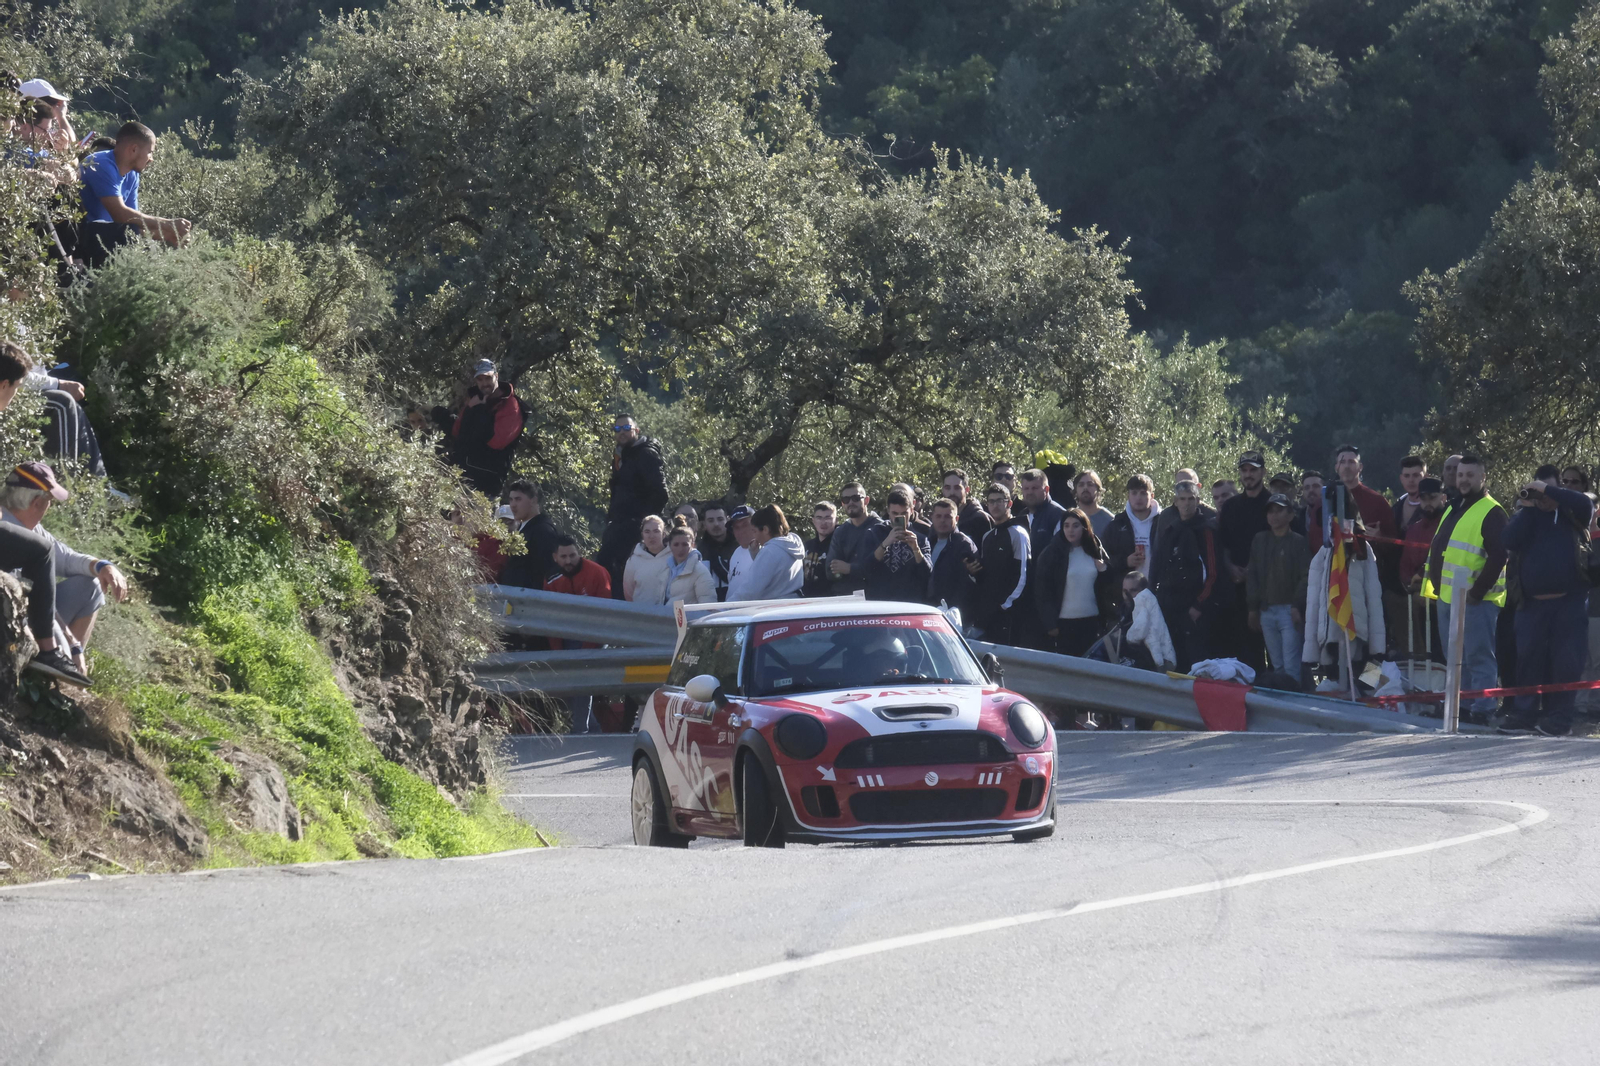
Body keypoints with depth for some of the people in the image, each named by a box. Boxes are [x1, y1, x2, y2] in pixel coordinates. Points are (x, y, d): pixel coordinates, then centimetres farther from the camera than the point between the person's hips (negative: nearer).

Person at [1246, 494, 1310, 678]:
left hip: (1289, 610, -5)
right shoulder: (1259, 540, 14)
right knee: (1277, 664, 8)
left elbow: (1306, 578, -6)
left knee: (1291, 665, -11)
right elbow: (1251, 575, 14)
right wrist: (1253, 608, 8)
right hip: (1266, 611, 5)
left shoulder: (1298, 542, -1)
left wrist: (1297, 606, -14)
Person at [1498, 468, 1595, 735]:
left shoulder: (1570, 514, 6)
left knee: (1565, 660, -3)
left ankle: (1559, 717, 3)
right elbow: (1510, 542, -5)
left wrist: (1548, 491, -16)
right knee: (1528, 657, 1)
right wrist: (1526, 508, -8)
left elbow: (1585, 505, -17)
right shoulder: (1528, 517, 11)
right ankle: (1524, 712, 8)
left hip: (1569, 602, -2)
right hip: (1533, 602, 2)